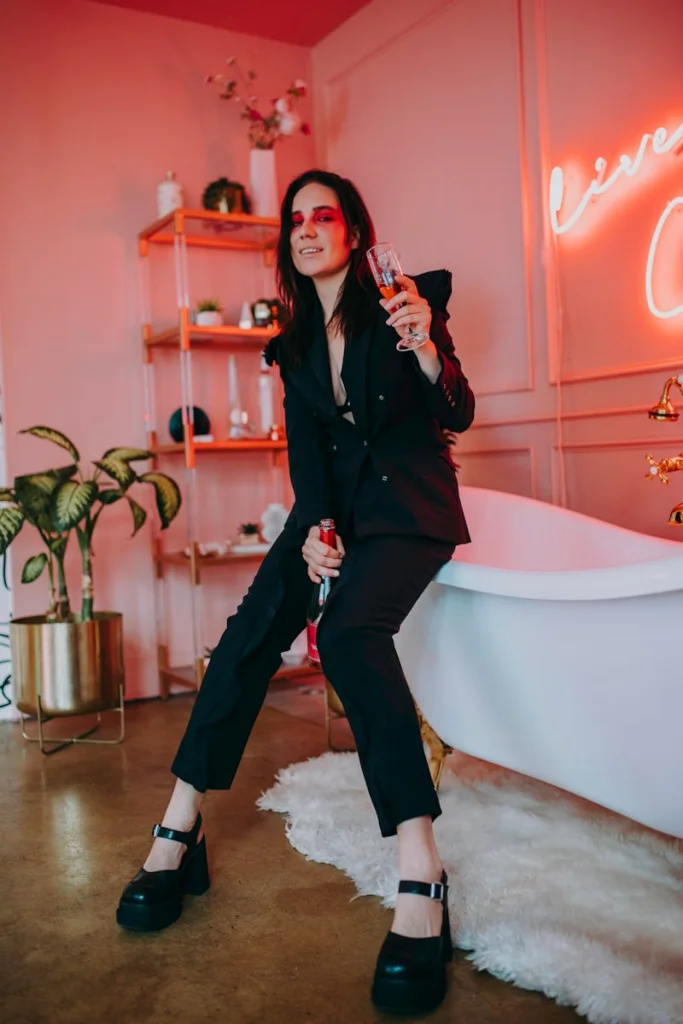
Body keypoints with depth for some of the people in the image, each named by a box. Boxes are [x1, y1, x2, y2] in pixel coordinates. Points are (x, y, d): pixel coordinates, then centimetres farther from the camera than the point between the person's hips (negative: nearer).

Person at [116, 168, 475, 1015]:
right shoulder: (296, 342, 13)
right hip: (333, 504, 5)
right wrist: (315, 528, -11)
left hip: (408, 506, -5)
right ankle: (179, 831, -11)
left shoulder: (405, 303, -2)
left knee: (350, 632, -32)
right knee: (252, 631, -18)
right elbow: (304, 445, 5)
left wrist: (427, 352, -29)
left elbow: (456, 416, -9)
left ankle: (420, 878, -34)